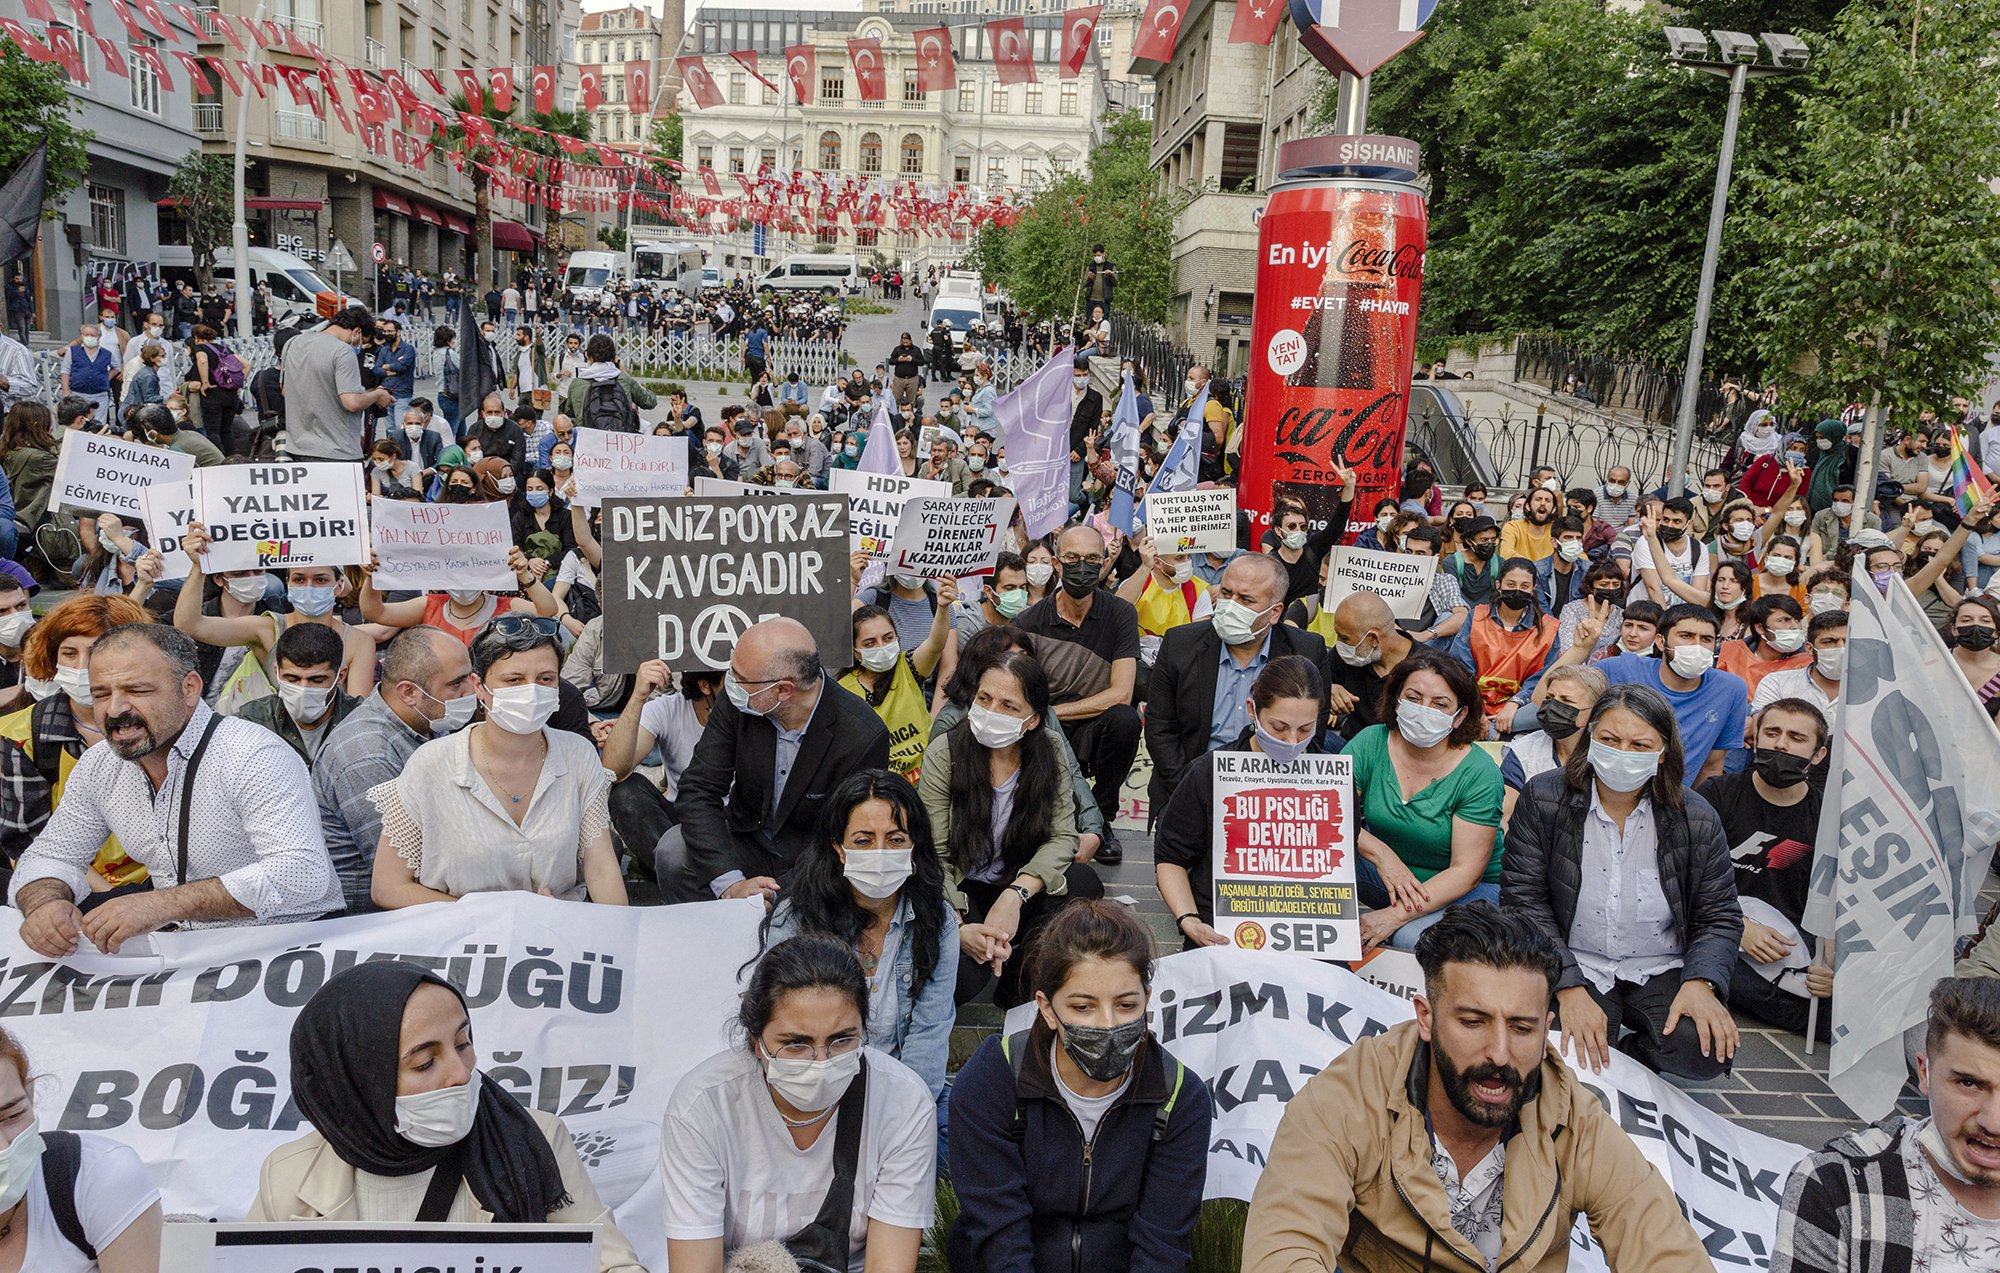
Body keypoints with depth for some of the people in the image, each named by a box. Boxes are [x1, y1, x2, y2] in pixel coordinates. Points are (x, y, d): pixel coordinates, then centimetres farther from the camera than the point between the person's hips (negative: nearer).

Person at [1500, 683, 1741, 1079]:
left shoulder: (1697, 819, -4)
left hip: (1661, 971, 2)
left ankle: (1634, 1054, 8)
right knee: (1582, 1057, -27)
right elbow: (1524, 901, -10)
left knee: (1706, 1050, -26)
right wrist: (1570, 989, -22)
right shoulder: (1543, 798, -9)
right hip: (1575, 967, -1)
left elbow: (1719, 917, 3)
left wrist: (1700, 983, -18)